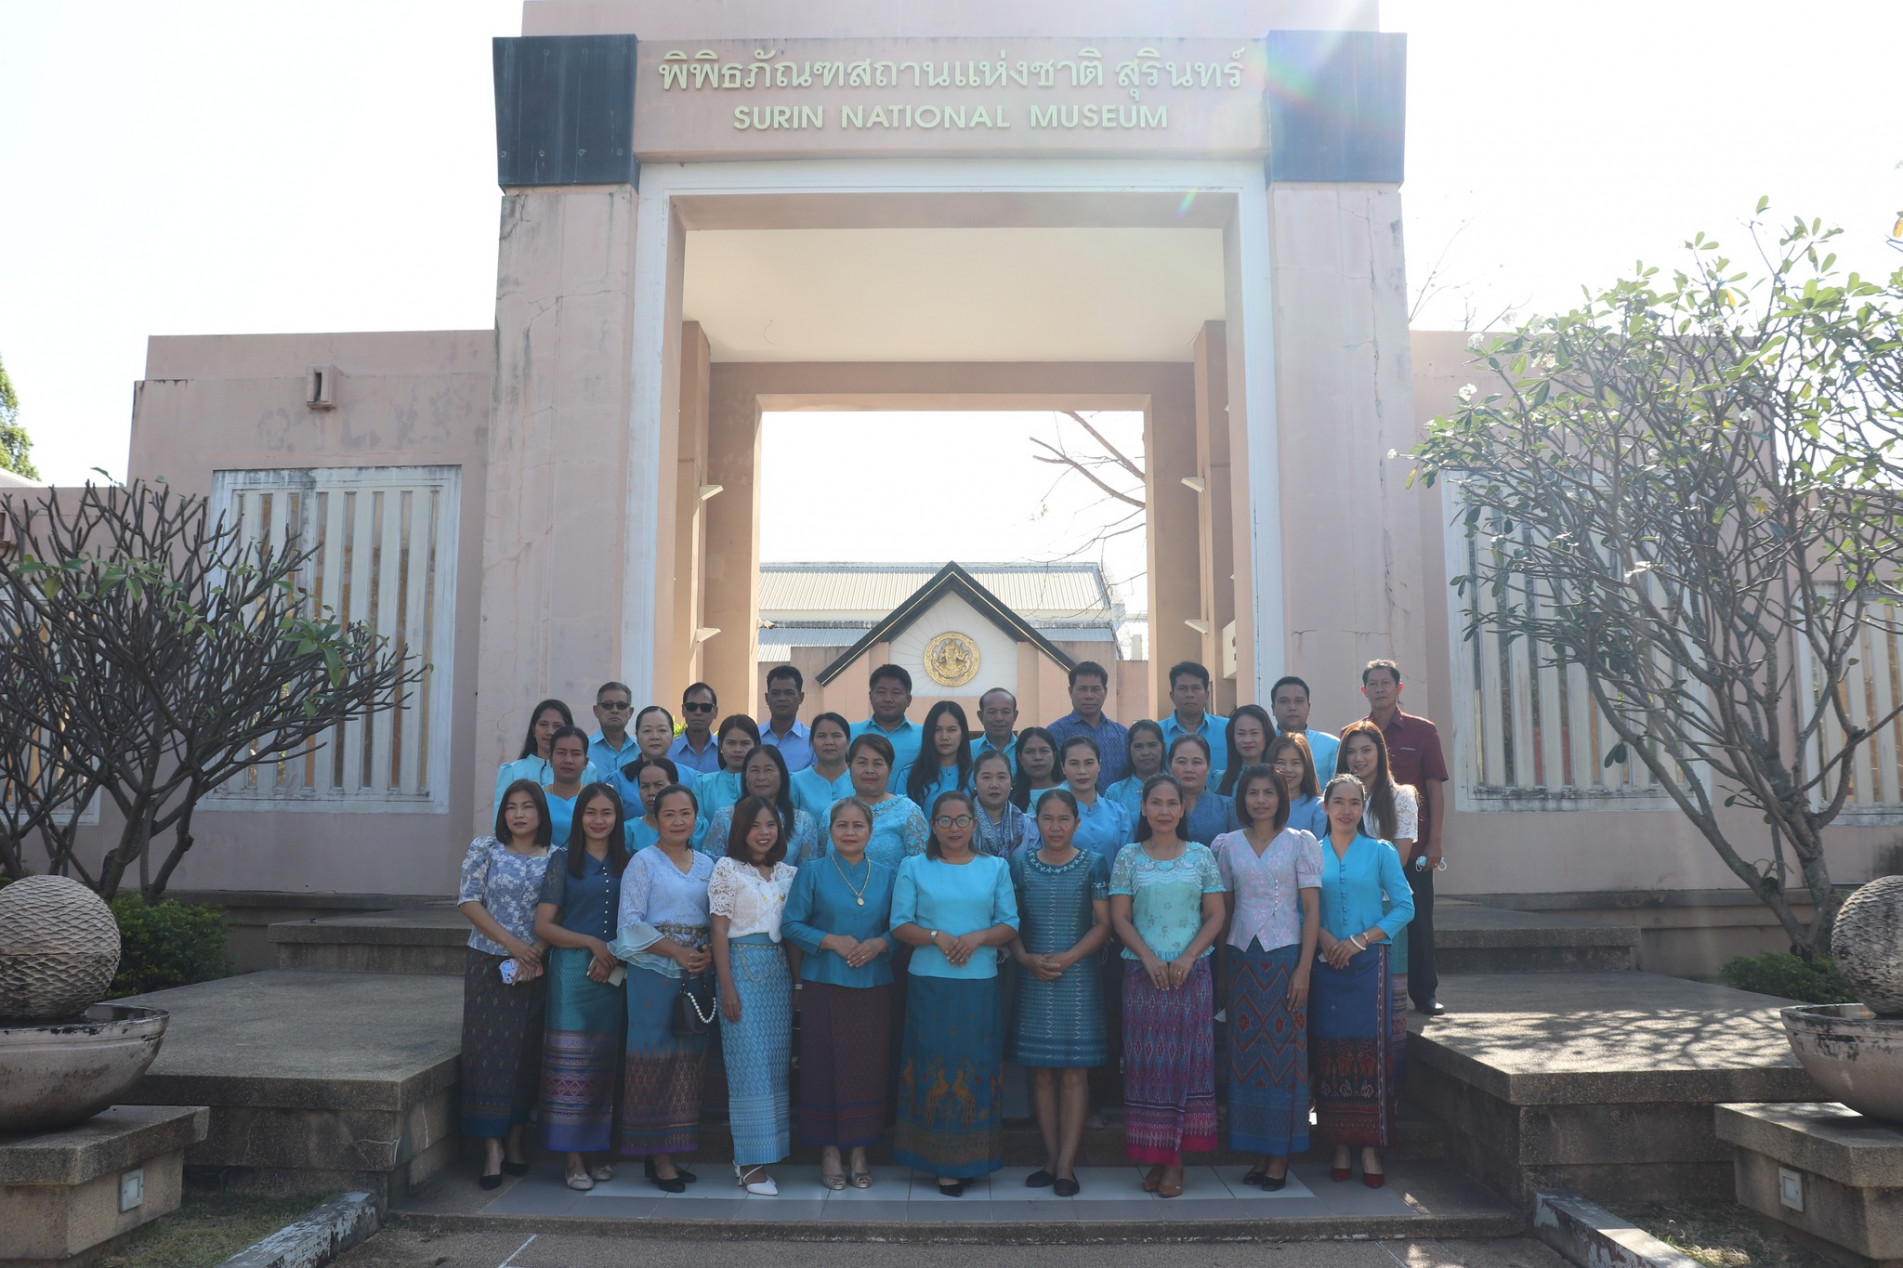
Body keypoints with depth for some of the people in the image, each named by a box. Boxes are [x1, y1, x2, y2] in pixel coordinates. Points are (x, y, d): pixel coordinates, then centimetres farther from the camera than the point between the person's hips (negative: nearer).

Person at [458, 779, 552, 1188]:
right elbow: (468, 900, -5)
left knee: (527, 1053, 7)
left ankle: (514, 1139, 19)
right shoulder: (484, 848, 1)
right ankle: (492, 1146, 3)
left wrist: (537, 951, -13)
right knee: (490, 1052, -3)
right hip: (489, 965, -2)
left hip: (534, 968, 2)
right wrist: (511, 943, -13)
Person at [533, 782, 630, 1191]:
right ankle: (574, 1158, 3)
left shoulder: (625, 863, 10)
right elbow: (543, 926, -3)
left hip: (614, 973, 3)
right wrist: (592, 943, -11)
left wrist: (614, 955, -4)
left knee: (606, 1063, 7)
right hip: (572, 972, -3)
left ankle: (599, 1149, 18)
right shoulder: (563, 861, 0)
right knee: (571, 1062, -3)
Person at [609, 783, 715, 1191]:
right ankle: (658, 1157, 5)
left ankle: (671, 1153, 15)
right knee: (654, 1059, -2)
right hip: (654, 973, -5)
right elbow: (630, 922, -9)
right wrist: (677, 952, -14)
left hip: (697, 975, 5)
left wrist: (710, 954, -7)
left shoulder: (707, 865, 12)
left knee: (687, 1060, 6)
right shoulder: (644, 861, -2)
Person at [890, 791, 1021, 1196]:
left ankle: (971, 1159, 12)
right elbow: (900, 925, 1)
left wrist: (977, 938, -13)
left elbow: (1010, 924, 5)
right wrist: (936, 937, -14)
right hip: (928, 983, -1)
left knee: (976, 1069, 1)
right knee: (934, 1068, -1)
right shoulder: (913, 867, 7)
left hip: (980, 984, 1)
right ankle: (941, 1162, 8)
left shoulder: (995, 868, 9)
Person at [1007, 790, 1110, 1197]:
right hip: (1034, 978, 2)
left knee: (1074, 1071, -1)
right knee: (1043, 1071, 7)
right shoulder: (1021, 865, 6)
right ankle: (1051, 1159, 16)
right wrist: (1026, 958, -10)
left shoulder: (1094, 864, 0)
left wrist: (1069, 957, -15)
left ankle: (1066, 1164, 5)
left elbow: (1104, 924, -3)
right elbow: (1010, 921, 7)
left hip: (1078, 977, -2)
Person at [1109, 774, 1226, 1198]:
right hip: (1143, 972, 0)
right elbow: (1120, 917, 1)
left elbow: (1215, 915, 2)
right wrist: (1149, 958, -11)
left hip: (1191, 971, 0)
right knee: (1147, 1062, 0)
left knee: (1188, 1060, 0)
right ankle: (1155, 1157, 8)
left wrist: (1188, 958, -10)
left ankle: (1176, 1159, 7)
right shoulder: (1129, 857, 4)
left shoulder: (1201, 856, 5)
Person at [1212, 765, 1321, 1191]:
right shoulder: (1227, 845, 8)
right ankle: (1258, 1152, 13)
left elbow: (1312, 909, -2)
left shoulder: (1300, 843, 1)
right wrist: (1220, 969, 6)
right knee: (1245, 1054, 3)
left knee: (1284, 1052, -1)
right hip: (1241, 956, 3)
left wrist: (1303, 969, -10)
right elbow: (1222, 910, 11)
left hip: (1284, 955, -2)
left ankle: (1281, 1156, 7)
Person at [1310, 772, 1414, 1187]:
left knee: (1371, 1053, -2)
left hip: (1368, 966, -1)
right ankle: (1339, 1148, 11)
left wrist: (1359, 940, -10)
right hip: (1324, 966, 1)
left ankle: (1370, 1149, 4)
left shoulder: (1381, 852, 4)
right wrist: (1322, 937, -14)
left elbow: (1404, 906, -1)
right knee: (1329, 1054, 2)